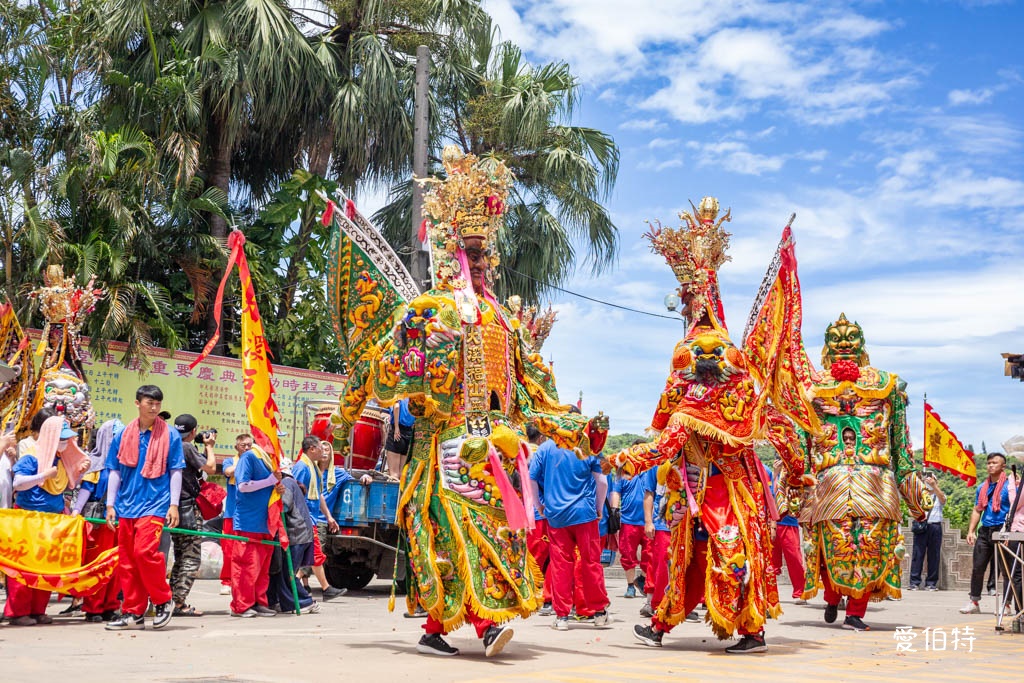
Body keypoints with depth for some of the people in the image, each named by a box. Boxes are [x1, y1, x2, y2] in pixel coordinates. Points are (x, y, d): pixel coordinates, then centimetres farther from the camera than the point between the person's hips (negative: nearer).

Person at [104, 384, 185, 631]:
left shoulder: (170, 435, 1)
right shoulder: (123, 435, 9)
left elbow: (175, 472, 1)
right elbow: (115, 472, 12)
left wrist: (174, 505, -6)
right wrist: (110, 505, 6)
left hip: (155, 504, -4)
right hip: (126, 506, 4)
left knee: (144, 551, -20)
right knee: (126, 559, 6)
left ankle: (163, 601, -1)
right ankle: (133, 613, 15)